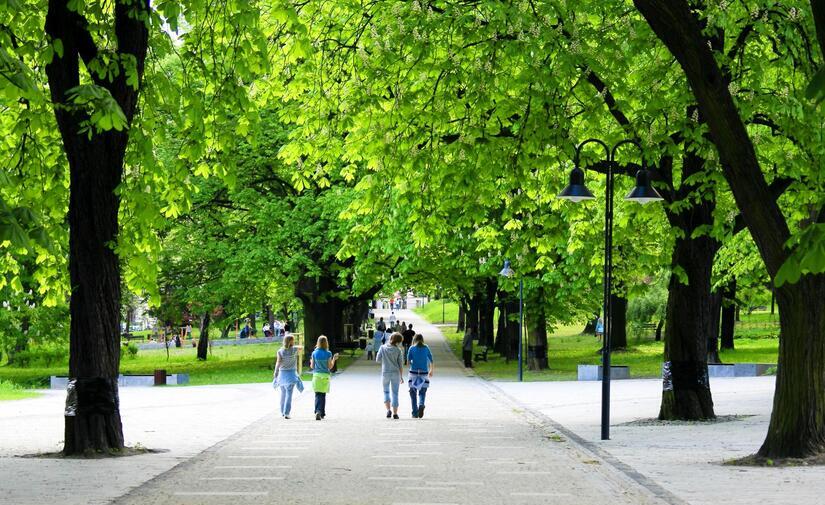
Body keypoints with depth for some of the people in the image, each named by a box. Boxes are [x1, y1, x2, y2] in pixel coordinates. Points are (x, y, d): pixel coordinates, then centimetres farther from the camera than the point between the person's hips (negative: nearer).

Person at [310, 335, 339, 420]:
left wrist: (311, 361, 24)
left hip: (316, 375, 0)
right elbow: (330, 366, -3)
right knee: (323, 395, 10)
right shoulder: (328, 354, -6)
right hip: (325, 376, 0)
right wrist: (334, 359, 10)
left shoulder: (314, 353, -2)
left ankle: (318, 411, -18)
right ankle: (321, 413, 11)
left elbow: (312, 366, 3)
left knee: (318, 395, 0)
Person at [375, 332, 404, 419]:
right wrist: (401, 376, 6)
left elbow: (378, 359, -3)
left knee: (386, 392, 16)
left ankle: (388, 410, -2)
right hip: (395, 373, -1)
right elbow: (400, 364, -3)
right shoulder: (398, 350, -6)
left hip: (385, 373, 1)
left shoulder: (383, 348, -4)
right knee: (395, 393, 7)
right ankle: (395, 413, 5)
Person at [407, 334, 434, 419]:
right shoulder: (426, 348, 5)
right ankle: (421, 405, -22)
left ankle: (415, 413, 8)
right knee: (422, 392, 8)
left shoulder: (412, 348, 1)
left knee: (413, 393, 10)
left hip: (413, 372, -1)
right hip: (424, 373, 1)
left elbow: (408, 360, -8)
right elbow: (431, 360, 10)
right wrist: (431, 371, 23)